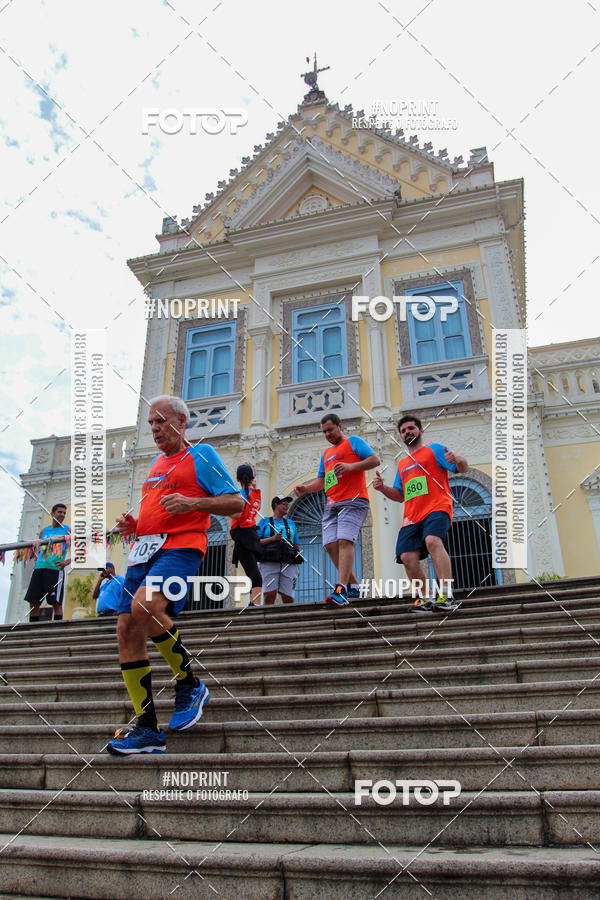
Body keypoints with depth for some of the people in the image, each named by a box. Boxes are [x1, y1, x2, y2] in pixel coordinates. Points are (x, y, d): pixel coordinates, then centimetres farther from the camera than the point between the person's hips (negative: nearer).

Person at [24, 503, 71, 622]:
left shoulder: (67, 530, 7)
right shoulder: (44, 530, 19)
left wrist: (67, 562, -13)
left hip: (56, 569, -5)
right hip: (39, 568, 5)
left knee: (56, 602, -9)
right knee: (33, 603, 3)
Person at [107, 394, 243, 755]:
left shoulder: (201, 454, 2)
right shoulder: (157, 463, 25)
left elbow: (236, 502, -5)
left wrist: (192, 503, -17)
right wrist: (132, 524, 14)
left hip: (181, 546, -8)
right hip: (145, 549, 8)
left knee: (146, 605, -32)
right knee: (127, 630, -1)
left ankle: (190, 685, -9)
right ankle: (147, 730, 8)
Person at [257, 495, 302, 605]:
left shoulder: (291, 523, 26)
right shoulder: (265, 522, 16)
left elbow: (297, 546, 22)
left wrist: (297, 567, 13)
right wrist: (272, 539, -9)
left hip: (289, 564, 3)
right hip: (269, 563, -3)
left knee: (288, 598, -7)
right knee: (270, 596, -15)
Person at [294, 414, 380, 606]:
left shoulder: (354, 441, 9)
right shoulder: (326, 453, 29)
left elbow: (375, 460, -3)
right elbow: (321, 481, 28)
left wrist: (351, 466, -16)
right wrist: (305, 488, 9)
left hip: (353, 501, -7)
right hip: (332, 505, 7)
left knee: (345, 540, -21)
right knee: (330, 544, -4)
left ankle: (341, 589, -28)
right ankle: (353, 586, 6)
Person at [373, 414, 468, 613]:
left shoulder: (434, 449, 12)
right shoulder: (402, 464, 28)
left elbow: (463, 468, 3)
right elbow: (400, 496, 29)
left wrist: (457, 459, -21)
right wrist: (383, 488, 10)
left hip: (436, 508, -6)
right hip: (411, 516, 6)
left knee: (433, 540, -33)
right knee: (407, 557, -13)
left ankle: (446, 594, -34)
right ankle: (423, 598, 0)